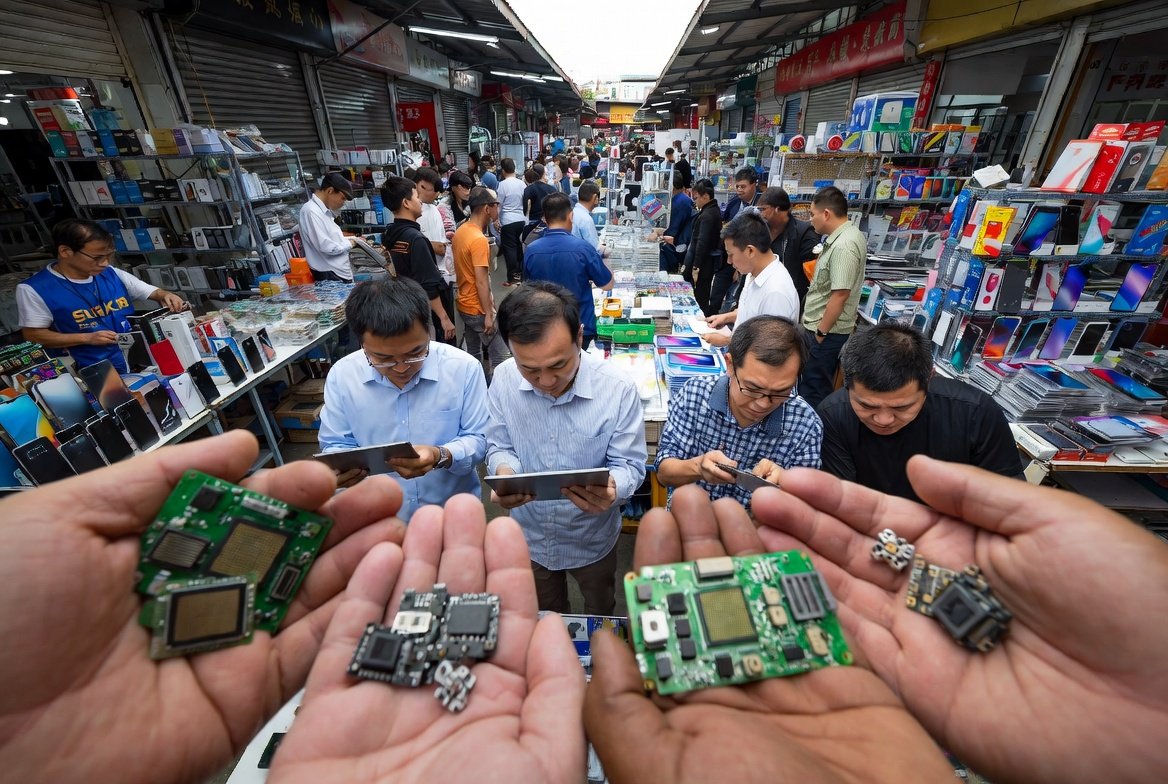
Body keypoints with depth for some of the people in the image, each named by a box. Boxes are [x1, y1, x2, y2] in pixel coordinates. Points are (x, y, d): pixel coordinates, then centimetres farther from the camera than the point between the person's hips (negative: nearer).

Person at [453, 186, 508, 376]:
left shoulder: (460, 231, 6)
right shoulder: (479, 240, -22)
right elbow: (481, 281, -23)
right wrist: (489, 314, -19)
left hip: (464, 304, 10)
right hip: (478, 309, -9)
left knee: (473, 355, 19)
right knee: (500, 357, 0)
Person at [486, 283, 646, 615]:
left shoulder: (618, 389, -27)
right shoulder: (503, 379, -20)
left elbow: (629, 465, -19)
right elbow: (500, 447, -7)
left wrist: (611, 489, -42)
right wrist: (505, 472, -31)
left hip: (592, 540, -1)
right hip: (530, 536, 2)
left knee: (600, 618, 32)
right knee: (545, 620, 33)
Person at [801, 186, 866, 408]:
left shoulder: (843, 246, -23)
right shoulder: (847, 236, 10)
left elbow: (840, 294, -25)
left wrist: (821, 332, -20)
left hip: (826, 331, -10)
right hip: (823, 326, 10)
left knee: (814, 389, 2)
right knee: (816, 384, 21)